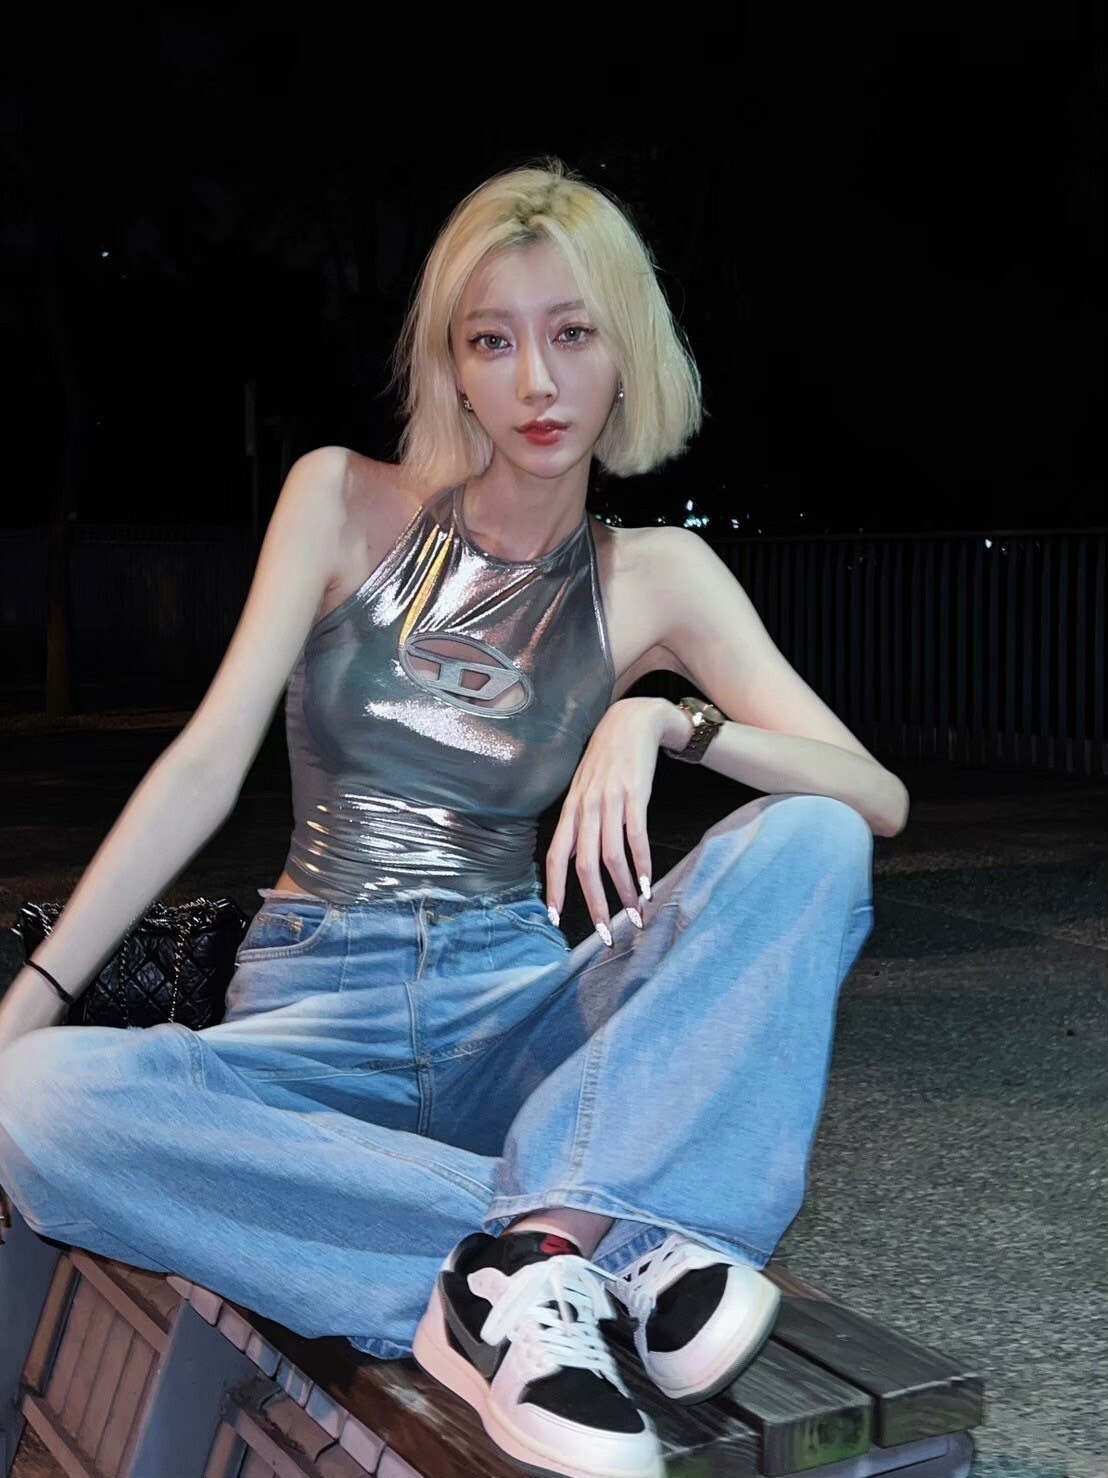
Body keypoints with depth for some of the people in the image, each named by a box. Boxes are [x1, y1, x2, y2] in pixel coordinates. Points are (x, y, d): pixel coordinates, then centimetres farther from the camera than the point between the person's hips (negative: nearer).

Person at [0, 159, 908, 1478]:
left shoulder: (653, 575, 3)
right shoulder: (346, 501, 3)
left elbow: (879, 797, -4)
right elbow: (207, 764, -2)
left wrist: (663, 719, -22)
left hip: (515, 1013, 1)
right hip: (314, 1016, 0)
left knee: (808, 845, -23)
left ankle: (539, 1246, -34)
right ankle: (613, 1231, -31)